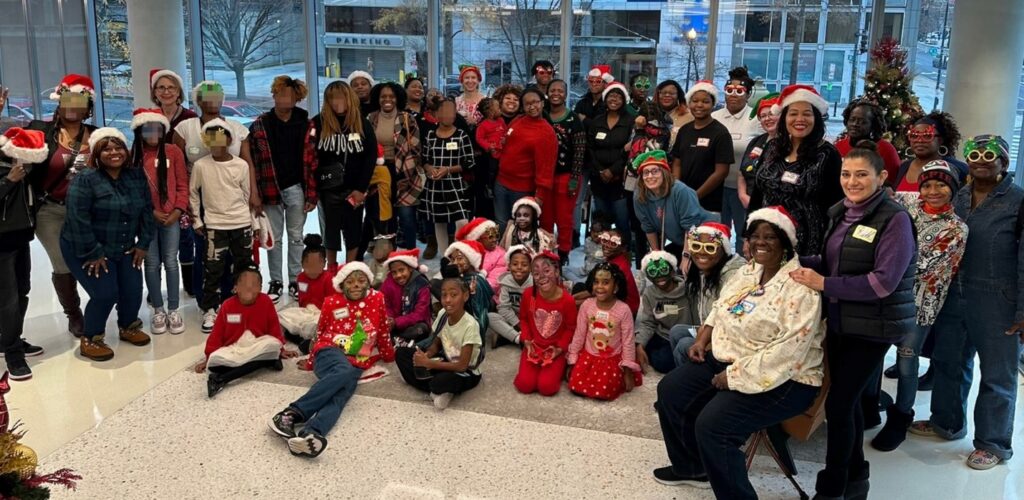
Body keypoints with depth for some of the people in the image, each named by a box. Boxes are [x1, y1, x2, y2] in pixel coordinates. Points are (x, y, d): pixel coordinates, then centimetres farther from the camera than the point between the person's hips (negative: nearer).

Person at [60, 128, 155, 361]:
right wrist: (94, 253, -21)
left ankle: (128, 327, 32)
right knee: (105, 294, -16)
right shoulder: (85, 179, -19)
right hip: (86, 250, -5)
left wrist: (143, 243, 0)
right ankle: (90, 340, 8)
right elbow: (78, 219, -22)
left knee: (133, 291, 0)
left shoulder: (136, 176, -1)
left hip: (124, 248, 6)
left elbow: (146, 210, 5)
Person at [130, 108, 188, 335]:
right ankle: (158, 311, 15)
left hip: (171, 217, 0)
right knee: (152, 264, 5)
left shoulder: (173, 152, 0)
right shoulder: (133, 155, 1)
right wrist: (151, 212, -8)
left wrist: (178, 211, -8)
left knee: (170, 262, 3)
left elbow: (182, 185, 2)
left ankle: (173, 310, 11)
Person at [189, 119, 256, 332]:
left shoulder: (241, 165, -1)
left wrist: (240, 213, 13)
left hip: (242, 223, 2)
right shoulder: (200, 165, -4)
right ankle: (209, 310, 9)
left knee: (245, 266, 11)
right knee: (213, 269, -1)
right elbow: (192, 193, 6)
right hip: (214, 225, -2)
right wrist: (197, 220, 3)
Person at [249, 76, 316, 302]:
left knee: (296, 237, 8)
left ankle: (295, 281, 18)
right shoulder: (260, 125, -1)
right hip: (270, 190, 0)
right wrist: (256, 194, -6)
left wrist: (311, 194, -5)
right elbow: (253, 161, -1)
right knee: (273, 238, 8)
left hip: (296, 188, 0)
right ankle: (275, 282, 19)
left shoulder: (305, 124, 1)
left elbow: (311, 161, -1)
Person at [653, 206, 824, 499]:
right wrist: (703, 340, 5)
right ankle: (691, 467, 25)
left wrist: (736, 375, -24)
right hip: (727, 358, 9)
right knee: (670, 391, 5)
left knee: (711, 425, -25)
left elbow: (789, 349, -28)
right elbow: (720, 309, 22)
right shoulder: (748, 272, 8)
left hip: (783, 378, -9)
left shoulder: (799, 286, -21)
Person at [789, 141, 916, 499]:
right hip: (839, 320, 7)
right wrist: (796, 262, -1)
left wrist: (823, 284, -22)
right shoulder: (839, 213, 7)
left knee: (838, 403, -6)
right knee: (848, 399, 16)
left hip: (872, 326, -7)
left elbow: (883, 282, -22)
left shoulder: (895, 219, -15)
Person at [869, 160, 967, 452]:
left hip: (919, 304, -3)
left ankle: (900, 419, 23)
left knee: (906, 361, 4)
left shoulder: (956, 230, -7)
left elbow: (920, 264, -15)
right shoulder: (907, 202, 3)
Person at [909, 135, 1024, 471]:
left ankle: (992, 444, 18)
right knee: (948, 361, 16)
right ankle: (946, 422, 35)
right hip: (953, 295, 5)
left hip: (997, 301, -5)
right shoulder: (957, 197, 9)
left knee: (996, 374, 6)